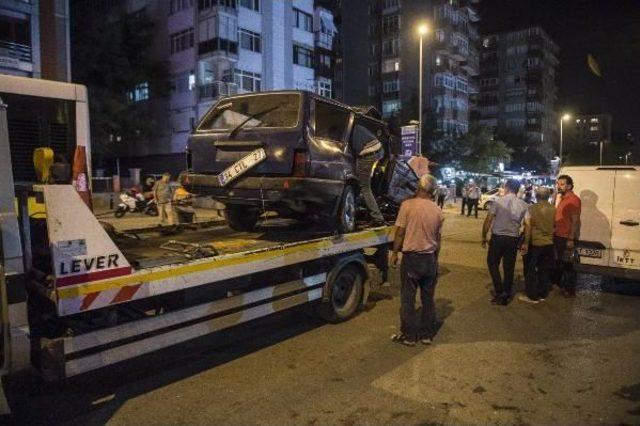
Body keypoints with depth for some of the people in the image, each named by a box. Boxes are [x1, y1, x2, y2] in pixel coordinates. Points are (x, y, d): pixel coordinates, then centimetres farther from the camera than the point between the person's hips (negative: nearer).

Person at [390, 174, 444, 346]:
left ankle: (409, 336, 15)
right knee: (428, 299, 15)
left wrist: (395, 253, 3)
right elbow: (437, 238, 10)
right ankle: (427, 335, 25)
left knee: (408, 299, 7)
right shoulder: (437, 210, 2)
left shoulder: (408, 205, -12)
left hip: (411, 257, -4)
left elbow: (400, 233, -10)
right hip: (430, 258, 4)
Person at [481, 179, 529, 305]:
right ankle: (505, 295, 18)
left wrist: (484, 236, 1)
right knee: (509, 267, 11)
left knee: (492, 263, 13)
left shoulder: (498, 202, -8)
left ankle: (499, 291, 3)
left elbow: (488, 221, -10)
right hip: (513, 239, 3)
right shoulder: (523, 205, 1)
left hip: (497, 237, -3)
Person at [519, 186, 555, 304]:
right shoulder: (553, 209, 0)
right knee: (544, 270, 14)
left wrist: (526, 243, -8)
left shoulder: (532, 208, -11)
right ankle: (542, 294, 22)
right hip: (549, 244, 4)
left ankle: (532, 296, 9)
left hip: (534, 243, -4)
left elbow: (528, 227, -13)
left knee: (531, 270, 6)